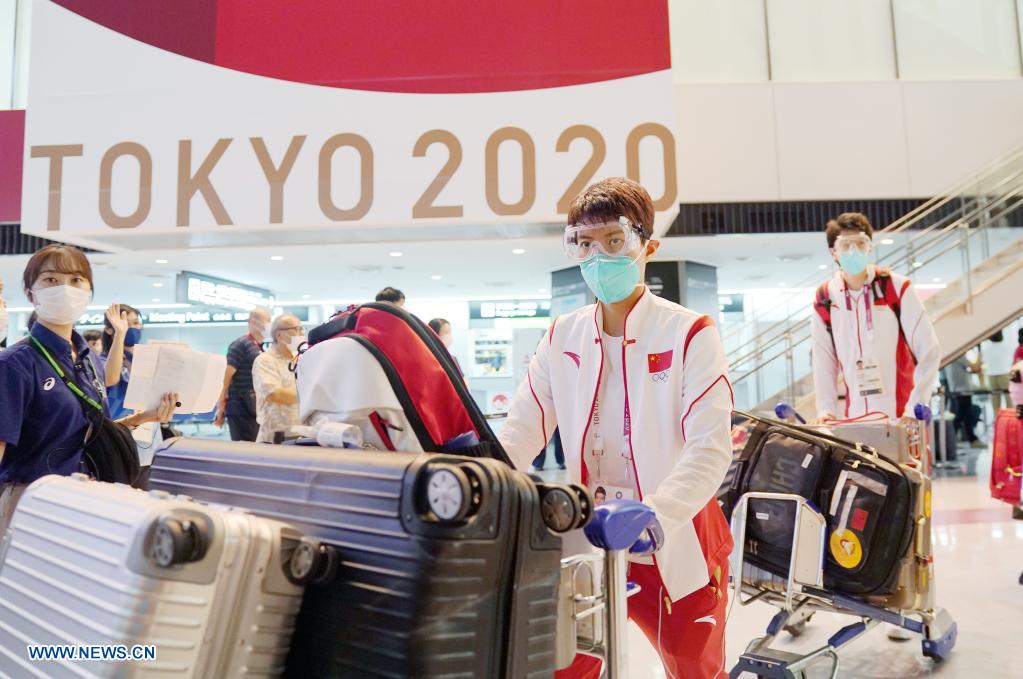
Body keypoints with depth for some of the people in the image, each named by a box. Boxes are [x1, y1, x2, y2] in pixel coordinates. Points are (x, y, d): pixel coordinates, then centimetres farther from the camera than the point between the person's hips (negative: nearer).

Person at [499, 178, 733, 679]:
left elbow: (710, 448, -18)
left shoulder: (690, 334, -10)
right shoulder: (561, 338, 2)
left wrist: (653, 517, -33)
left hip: (677, 548, -2)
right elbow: (521, 432, -3)